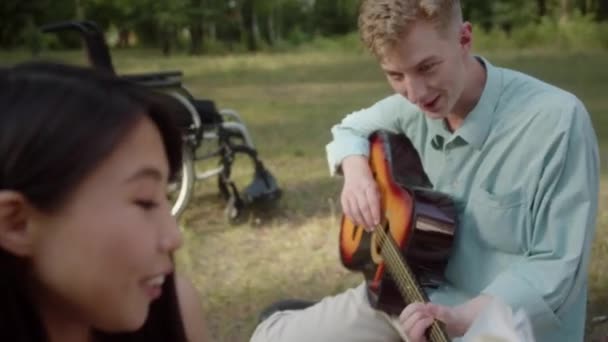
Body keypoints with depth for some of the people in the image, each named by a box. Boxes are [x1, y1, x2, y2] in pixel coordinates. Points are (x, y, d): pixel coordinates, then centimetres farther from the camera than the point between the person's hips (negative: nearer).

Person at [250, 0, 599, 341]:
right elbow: (350, 129, 17)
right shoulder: (413, 106, -4)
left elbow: (555, 266, -21)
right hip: (408, 291, 6)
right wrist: (355, 169, -6)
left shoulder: (558, 120, -23)